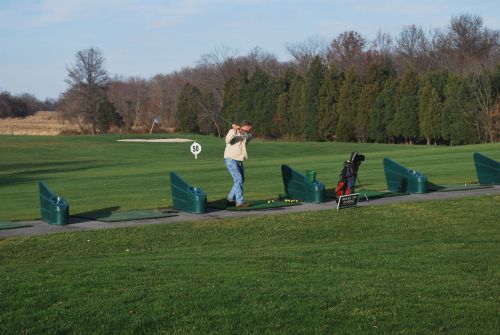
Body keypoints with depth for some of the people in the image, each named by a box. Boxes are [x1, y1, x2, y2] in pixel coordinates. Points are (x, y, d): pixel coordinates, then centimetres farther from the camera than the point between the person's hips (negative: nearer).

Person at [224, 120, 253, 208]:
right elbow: (228, 141, -24)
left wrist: (241, 131, -35)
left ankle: (230, 200, 22)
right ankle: (240, 202, -15)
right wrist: (234, 131, -37)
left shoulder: (247, 135, 8)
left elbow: (248, 136, -17)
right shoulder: (232, 131, -5)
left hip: (239, 160, 8)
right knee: (238, 179, -15)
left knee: (241, 180, 13)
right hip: (230, 159, -8)